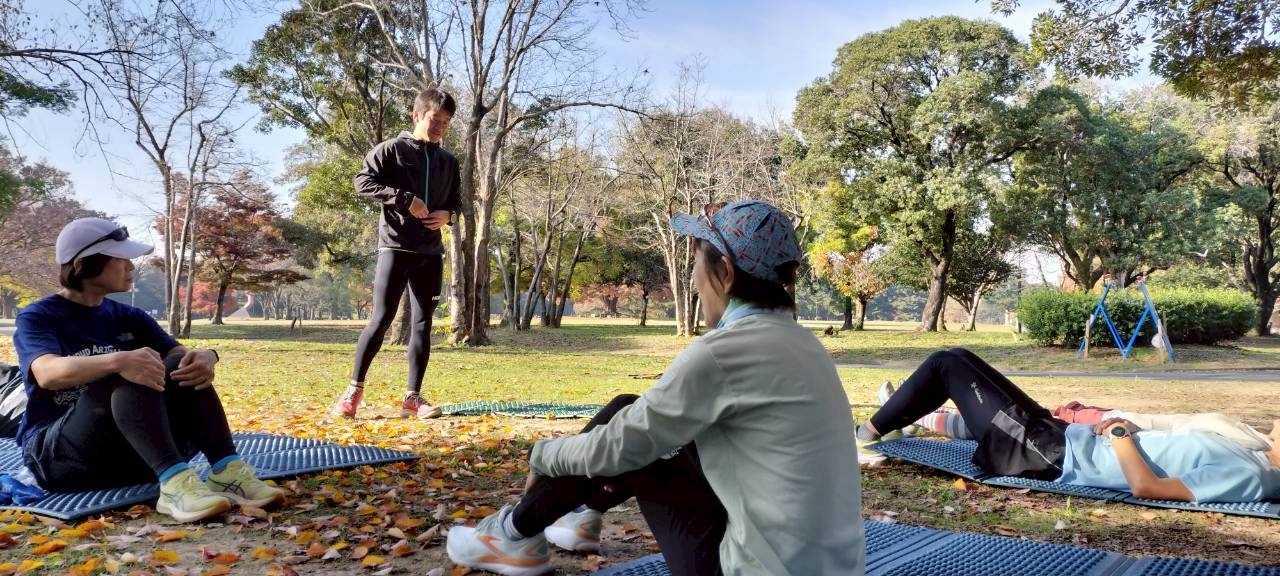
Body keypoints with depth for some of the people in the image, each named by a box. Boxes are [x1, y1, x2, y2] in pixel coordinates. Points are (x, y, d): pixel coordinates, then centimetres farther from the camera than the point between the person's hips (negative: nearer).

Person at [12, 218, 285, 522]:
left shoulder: (127, 317, 13)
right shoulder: (37, 317, -3)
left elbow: (178, 352, 0)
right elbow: (48, 373, -25)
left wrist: (206, 358, -26)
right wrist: (119, 361, -44)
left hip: (128, 454, 5)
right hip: (55, 455, -5)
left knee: (184, 366, -18)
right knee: (129, 375, -31)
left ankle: (226, 472, -31)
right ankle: (174, 482, -49)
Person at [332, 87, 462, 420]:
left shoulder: (448, 162, 14)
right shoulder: (392, 150, -1)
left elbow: (455, 201, 22)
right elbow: (363, 182, -9)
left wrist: (448, 214, -2)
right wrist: (406, 199, -18)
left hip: (430, 251, 5)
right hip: (396, 246, -5)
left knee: (423, 323, 3)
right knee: (382, 319, -7)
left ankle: (412, 397, 8)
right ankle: (355, 389, 8)